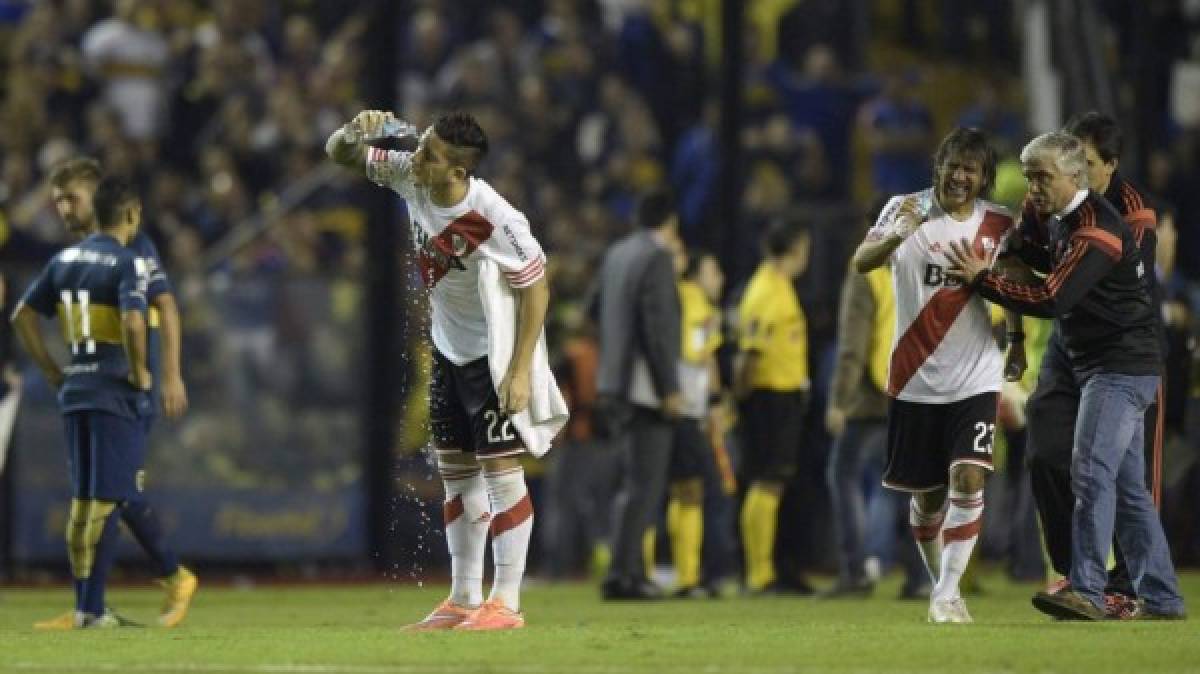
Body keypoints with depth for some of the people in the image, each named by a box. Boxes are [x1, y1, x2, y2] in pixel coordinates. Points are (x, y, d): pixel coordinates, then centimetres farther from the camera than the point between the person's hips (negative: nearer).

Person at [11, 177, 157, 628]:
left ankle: (83, 605, 14)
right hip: (116, 391, -7)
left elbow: (23, 316, 12)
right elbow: (133, 323, -26)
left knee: (82, 500, 12)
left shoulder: (65, 260, 10)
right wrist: (139, 371, -11)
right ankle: (93, 609, -7)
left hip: (74, 388, 7)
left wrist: (51, 371, 16)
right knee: (106, 501, -4)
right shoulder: (126, 263, -11)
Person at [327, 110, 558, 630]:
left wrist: (521, 369, -22)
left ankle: (506, 603, -2)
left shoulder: (495, 220, -30)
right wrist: (356, 130, -26)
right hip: (448, 349, 8)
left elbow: (535, 288, -20)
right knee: (456, 472, 12)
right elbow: (339, 154, -2)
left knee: (500, 469, -6)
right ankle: (463, 600, 19)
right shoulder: (409, 177, -12)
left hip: (495, 354, -8)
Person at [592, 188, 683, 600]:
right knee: (644, 485, -7)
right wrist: (670, 388, -17)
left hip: (614, 386, 9)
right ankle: (622, 575, -12)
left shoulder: (616, 255, 11)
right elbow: (658, 327, -19)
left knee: (634, 481, 17)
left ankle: (631, 571, 20)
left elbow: (598, 309, 23)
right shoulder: (657, 259, -14)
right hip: (646, 388, -9)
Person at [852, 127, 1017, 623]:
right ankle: (941, 583, 30)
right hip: (915, 378, 0)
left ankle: (946, 595, -13)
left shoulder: (998, 224, 2)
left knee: (968, 479, -16)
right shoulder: (907, 209, -5)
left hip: (975, 377, 0)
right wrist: (900, 233, -36)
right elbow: (862, 262, -20)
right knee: (926, 493, 9)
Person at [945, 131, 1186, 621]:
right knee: (1127, 486, 10)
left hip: (1120, 369, -10)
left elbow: (1052, 300, -24)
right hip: (1113, 370, 10)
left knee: (1091, 474, -18)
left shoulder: (1095, 230, -19)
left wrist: (981, 279, -15)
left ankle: (1086, 590, -23)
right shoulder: (1063, 222, 13)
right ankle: (1160, 598, 13)